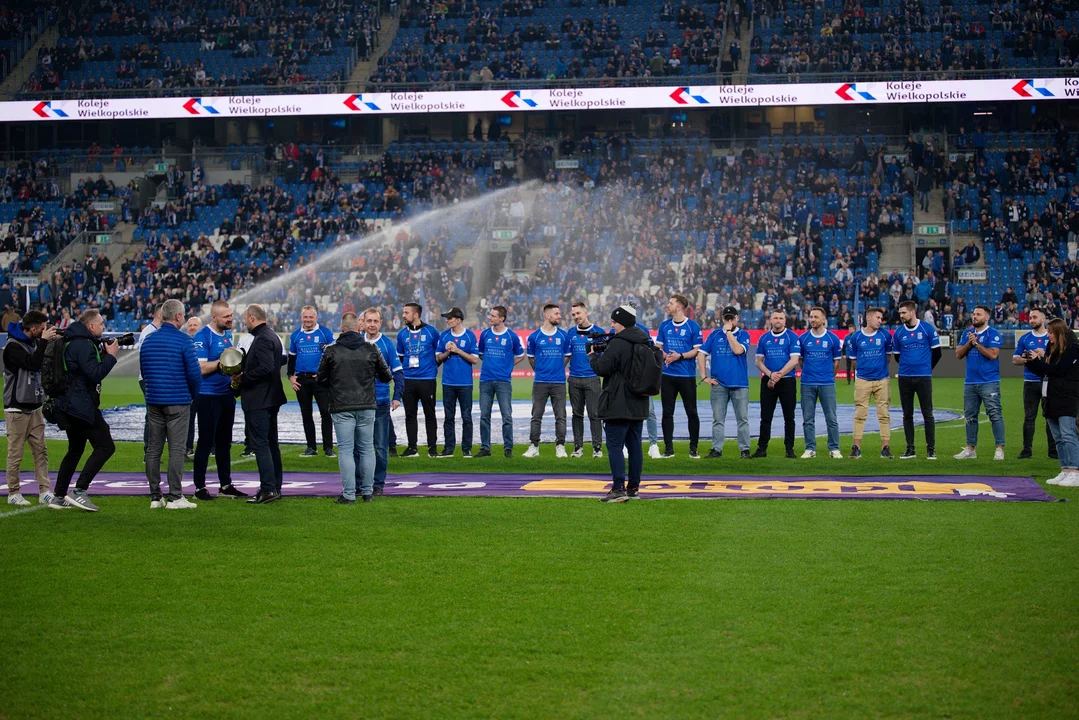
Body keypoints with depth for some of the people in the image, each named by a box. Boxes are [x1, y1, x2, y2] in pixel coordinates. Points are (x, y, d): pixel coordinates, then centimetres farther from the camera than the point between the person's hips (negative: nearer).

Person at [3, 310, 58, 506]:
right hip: (16, 409, -8)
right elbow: (32, 363, -28)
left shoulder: (34, 343, 10)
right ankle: (13, 493, 9)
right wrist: (44, 341, -24)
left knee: (40, 451, 5)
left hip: (34, 407, 8)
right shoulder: (13, 346, -15)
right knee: (15, 453, 0)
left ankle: (45, 492, 5)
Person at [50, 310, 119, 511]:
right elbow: (95, 374, -22)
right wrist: (110, 356, -12)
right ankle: (79, 491, -12)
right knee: (105, 446, -8)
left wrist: (103, 353, 10)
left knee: (75, 451, 17)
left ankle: (58, 497, 18)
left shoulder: (73, 342, 16)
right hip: (82, 406, -11)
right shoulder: (84, 345, -16)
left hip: (70, 405, 11)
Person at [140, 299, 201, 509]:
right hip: (177, 402, -6)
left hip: (153, 402, 6)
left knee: (153, 449, 8)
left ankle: (155, 496, 11)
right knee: (176, 449, -3)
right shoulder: (183, 340, -10)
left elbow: (143, 371, 14)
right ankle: (175, 497, -4)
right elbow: (194, 372, -12)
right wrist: (194, 394, 6)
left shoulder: (148, 340, 9)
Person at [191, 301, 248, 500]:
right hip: (208, 396, -8)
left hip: (226, 394, 8)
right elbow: (201, 368, -20)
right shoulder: (202, 336, -13)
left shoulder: (228, 334, 12)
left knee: (224, 441, 13)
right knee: (206, 442, -3)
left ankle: (226, 485, 21)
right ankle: (200, 488, 4)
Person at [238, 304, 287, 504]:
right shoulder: (272, 336, 16)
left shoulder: (262, 339, -17)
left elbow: (266, 368, -27)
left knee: (260, 444, -8)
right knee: (271, 443, 13)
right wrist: (244, 376, 12)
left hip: (258, 400, -11)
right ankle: (275, 486, 18)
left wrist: (243, 378, -16)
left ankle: (268, 489, -10)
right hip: (271, 398, 11)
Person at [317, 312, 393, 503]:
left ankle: (348, 494, -3)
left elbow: (321, 380, 5)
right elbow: (386, 376, 9)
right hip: (367, 406, 2)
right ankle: (367, 491, 14)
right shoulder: (372, 349, 1)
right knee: (367, 449, 11)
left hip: (342, 408, -2)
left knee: (346, 450, 0)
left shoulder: (331, 352, -3)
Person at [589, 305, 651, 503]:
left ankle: (619, 489, -12)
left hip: (619, 405, -8)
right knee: (635, 446, 11)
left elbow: (602, 368, -15)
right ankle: (634, 488, 14)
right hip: (639, 405, 8)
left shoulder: (618, 343, -16)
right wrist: (603, 352, 17)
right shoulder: (645, 343, 12)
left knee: (615, 446, -5)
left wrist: (593, 355, 6)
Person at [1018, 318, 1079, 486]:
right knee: (1058, 438, 9)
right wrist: (1029, 361, 4)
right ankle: (1065, 471, 12)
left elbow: (1059, 370, -16)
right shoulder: (1051, 349, 15)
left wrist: (1038, 360, -9)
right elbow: (1042, 372, 19)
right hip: (1051, 399, 9)